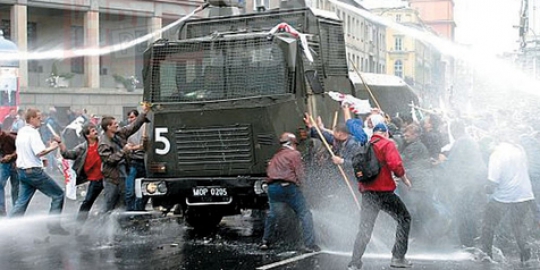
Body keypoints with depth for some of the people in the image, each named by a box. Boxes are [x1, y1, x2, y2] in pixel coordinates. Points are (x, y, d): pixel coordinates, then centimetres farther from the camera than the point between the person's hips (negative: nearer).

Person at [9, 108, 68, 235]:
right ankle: (54, 225, 4)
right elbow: (39, 152, -25)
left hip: (22, 171, 9)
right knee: (58, 195, 3)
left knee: (21, 202, 12)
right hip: (34, 171, -9)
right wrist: (52, 147, -10)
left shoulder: (21, 132, 12)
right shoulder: (33, 133, -15)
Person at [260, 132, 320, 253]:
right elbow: (299, 173, -1)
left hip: (272, 187, 6)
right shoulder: (295, 154, 6)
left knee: (272, 214, 25)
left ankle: (265, 241, 27)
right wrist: (298, 183, 15)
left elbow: (268, 171, 16)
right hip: (288, 187, -5)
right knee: (305, 214, 1)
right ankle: (309, 244, -6)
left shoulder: (275, 156, 24)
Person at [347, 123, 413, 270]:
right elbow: (395, 164, -17)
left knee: (365, 229, 8)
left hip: (366, 192, 5)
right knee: (404, 218, 12)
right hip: (384, 191, -5)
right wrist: (404, 178, -1)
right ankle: (398, 257, 7)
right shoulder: (387, 144, -4)